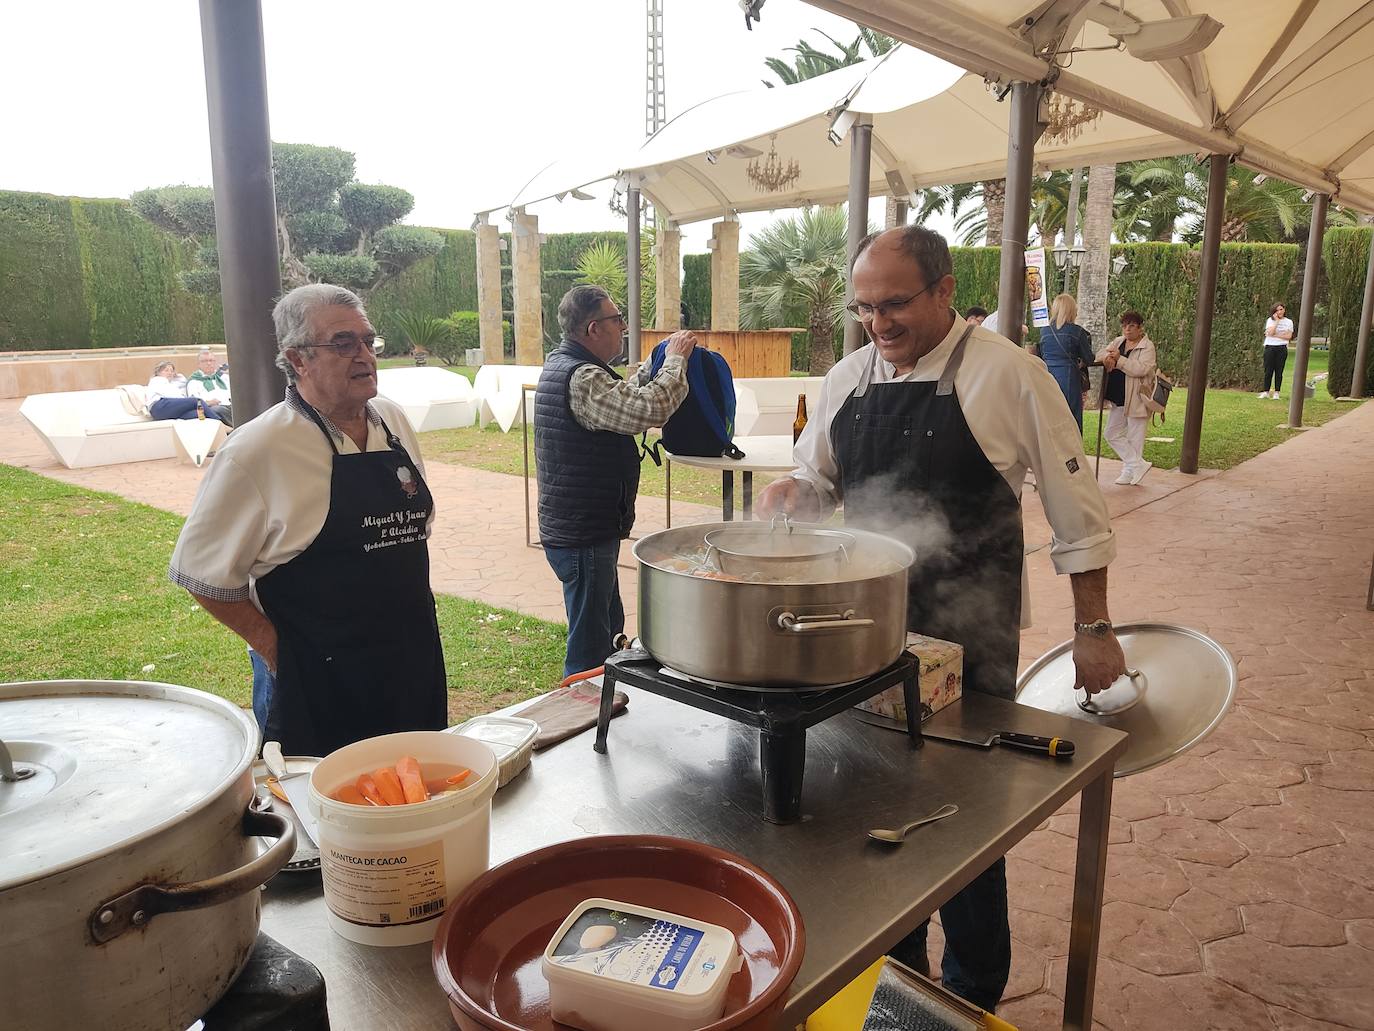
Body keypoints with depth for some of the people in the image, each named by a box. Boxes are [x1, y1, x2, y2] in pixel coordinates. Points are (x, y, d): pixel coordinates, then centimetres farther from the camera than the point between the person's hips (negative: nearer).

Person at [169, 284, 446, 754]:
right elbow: (201, 571, -10)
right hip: (317, 686, -5)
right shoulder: (259, 448, -14)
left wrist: (410, 607, 12)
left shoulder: (394, 421, 5)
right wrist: (275, 648, -9)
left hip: (415, 665, 6)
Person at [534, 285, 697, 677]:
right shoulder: (582, 379, -22)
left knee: (609, 629, 23)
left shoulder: (560, 365, 11)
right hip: (584, 536, -11)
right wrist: (676, 359, -15)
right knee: (589, 648, 0)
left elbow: (625, 398, 22)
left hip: (568, 527, 11)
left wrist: (659, 361, 13)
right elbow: (649, 408, -30)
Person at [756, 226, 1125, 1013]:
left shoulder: (1006, 374, -11)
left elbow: (1076, 509, -6)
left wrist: (1094, 628, -4)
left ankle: (974, 998, 33)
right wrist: (790, 494, -7)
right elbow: (817, 478, 16)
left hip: (969, 641, -5)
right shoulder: (849, 378, 4)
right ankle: (897, 973, 39)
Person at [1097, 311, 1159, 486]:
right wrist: (1107, 357, -17)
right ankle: (1139, 465, 11)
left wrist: (1119, 359, -22)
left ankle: (1130, 471, 12)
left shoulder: (1147, 346, -8)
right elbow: (1099, 354, 6)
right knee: (1112, 433, 7)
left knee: (1134, 438, 2)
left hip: (1136, 400, -7)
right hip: (1119, 400, 7)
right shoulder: (1118, 341, 12)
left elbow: (1141, 369, -21)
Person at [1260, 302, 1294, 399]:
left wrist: (1275, 335, -10)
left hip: (1282, 348, 1)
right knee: (1268, 371, -2)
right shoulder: (1270, 320, 5)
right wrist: (1277, 320, -8)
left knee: (1279, 371, 1)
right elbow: (1270, 333, -11)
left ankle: (1276, 393, 4)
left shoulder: (1289, 322, 9)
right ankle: (1266, 392, 3)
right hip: (1270, 347, -1)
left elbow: (1289, 336, -2)